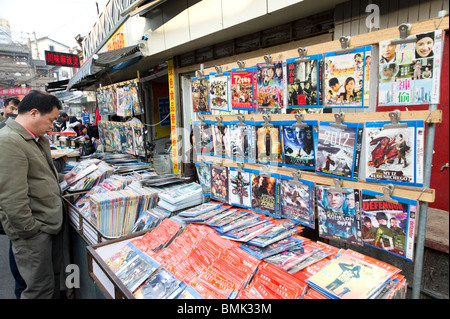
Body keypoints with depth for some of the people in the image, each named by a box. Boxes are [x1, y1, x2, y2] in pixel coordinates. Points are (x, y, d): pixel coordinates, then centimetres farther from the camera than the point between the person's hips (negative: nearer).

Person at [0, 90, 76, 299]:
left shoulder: (37, 138, 10)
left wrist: (61, 178, 13)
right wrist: (30, 231, -17)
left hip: (52, 222, 9)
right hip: (34, 230, -9)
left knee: (54, 278, 21)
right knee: (41, 288, 5)